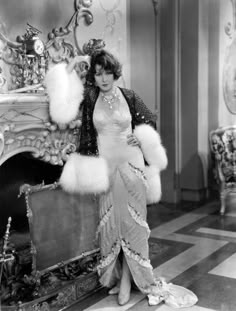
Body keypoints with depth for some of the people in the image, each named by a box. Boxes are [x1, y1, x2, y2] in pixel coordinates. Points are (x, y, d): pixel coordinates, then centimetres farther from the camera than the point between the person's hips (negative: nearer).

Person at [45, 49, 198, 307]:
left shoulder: (129, 97, 3)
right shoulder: (89, 99, 4)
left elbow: (150, 122, 11)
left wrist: (141, 137, -2)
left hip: (132, 165, 0)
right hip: (106, 168, 1)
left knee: (132, 221, 0)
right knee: (110, 222, 3)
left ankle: (127, 280, 10)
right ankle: (116, 277, 18)